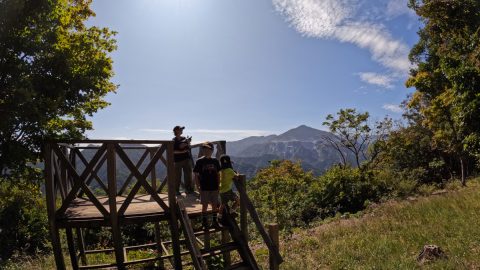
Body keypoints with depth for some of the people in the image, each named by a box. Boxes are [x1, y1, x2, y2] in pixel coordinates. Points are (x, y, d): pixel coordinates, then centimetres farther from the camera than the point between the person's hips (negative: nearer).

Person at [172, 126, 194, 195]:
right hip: (178, 160, -5)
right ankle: (176, 190, 8)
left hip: (186, 159, 5)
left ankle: (188, 189, 13)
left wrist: (188, 143, -4)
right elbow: (173, 151, -10)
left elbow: (188, 148, 14)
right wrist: (182, 152, -17)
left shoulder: (184, 139, 11)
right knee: (177, 176, -1)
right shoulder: (174, 141, -4)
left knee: (188, 175, 5)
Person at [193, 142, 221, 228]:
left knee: (215, 205, 9)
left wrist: (218, 185, 6)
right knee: (205, 205, 4)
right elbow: (196, 175, -3)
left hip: (214, 188, 3)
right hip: (204, 188, -3)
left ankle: (214, 221, 23)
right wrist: (198, 187, -8)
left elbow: (218, 174, 11)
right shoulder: (200, 161, -5)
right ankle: (204, 222, 19)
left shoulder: (215, 161, 5)